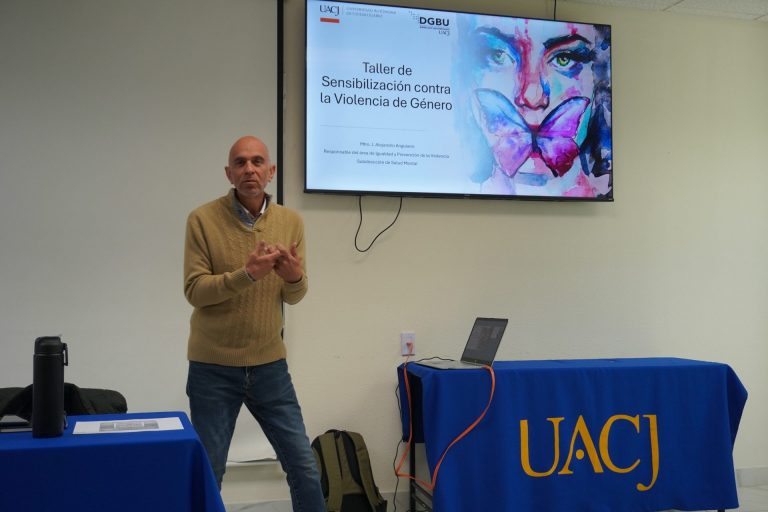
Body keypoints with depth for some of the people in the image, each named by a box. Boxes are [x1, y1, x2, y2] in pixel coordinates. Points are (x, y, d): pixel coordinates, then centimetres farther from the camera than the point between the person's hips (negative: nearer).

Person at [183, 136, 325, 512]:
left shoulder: (290, 221, 1)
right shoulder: (203, 220, -9)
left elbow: (294, 296, 3)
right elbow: (195, 290, -14)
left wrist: (294, 276, -20)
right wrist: (246, 274, -28)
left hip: (270, 366, 3)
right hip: (213, 368, -3)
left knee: (304, 467, 8)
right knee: (208, 474, 9)